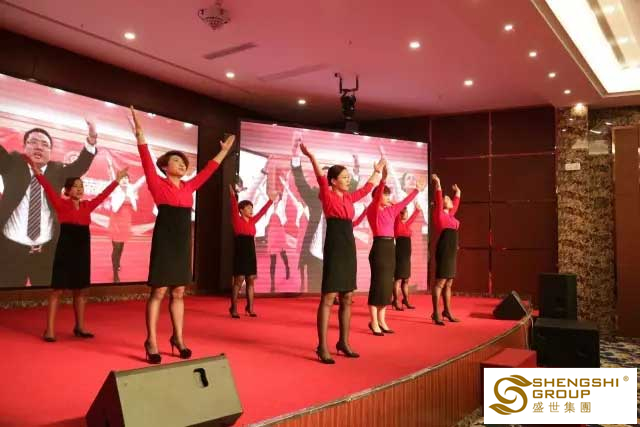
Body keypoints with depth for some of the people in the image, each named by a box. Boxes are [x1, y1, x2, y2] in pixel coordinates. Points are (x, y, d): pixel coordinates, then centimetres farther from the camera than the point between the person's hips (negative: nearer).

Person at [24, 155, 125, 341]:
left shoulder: (87, 206, 8)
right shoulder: (61, 204, -5)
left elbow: (103, 195, 15)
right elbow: (49, 189, -16)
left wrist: (117, 179, 19)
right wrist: (38, 172, -29)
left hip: (82, 250, 5)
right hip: (65, 250, -5)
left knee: (80, 290, 10)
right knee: (57, 289, -3)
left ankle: (79, 327, 20)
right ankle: (49, 329, 0)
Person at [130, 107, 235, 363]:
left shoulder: (188, 187, 12)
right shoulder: (158, 185, -3)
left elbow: (207, 171, 20)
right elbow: (147, 161, -13)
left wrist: (224, 151, 25)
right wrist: (139, 133, -22)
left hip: (183, 243, 6)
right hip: (164, 242, -5)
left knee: (178, 293, 11)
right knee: (159, 292, -3)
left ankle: (178, 338, 19)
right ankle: (151, 342, 4)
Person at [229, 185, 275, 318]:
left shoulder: (252, 221, 11)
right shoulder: (237, 220, -6)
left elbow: (262, 212, 19)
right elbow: (233, 209, -21)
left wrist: (271, 200, 22)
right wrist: (233, 196, -36)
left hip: (251, 254, 6)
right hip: (240, 254, -6)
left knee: (250, 282, 7)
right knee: (238, 281, -4)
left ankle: (250, 308, 13)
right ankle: (234, 309, 2)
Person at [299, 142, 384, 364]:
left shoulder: (348, 197, 15)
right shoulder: (328, 196, -6)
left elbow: (366, 189, 32)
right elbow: (321, 179, -24)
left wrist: (377, 171, 43)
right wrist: (311, 157, -39)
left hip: (349, 248, 8)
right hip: (334, 248, -8)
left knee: (346, 298, 11)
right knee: (328, 298, -8)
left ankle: (343, 342, 21)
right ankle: (322, 347, -6)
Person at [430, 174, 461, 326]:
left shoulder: (450, 215, 19)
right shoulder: (439, 214, -4)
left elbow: (455, 205, 35)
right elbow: (438, 200, -16)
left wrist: (458, 193, 44)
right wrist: (438, 185, -21)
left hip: (451, 251, 9)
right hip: (444, 250, -9)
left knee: (448, 283, 12)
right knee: (440, 282, -8)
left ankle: (447, 311, 19)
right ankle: (436, 314, -7)